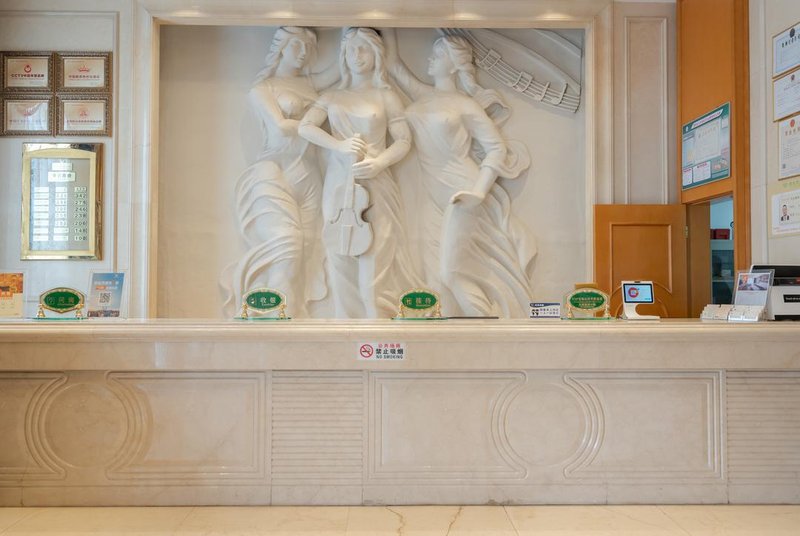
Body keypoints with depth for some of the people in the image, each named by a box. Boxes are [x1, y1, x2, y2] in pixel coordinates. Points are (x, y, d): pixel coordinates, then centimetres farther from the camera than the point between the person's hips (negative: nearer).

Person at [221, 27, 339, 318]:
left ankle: (295, 313, 1)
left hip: (308, 175, 5)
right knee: (286, 243, -17)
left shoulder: (309, 83, 19)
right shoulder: (262, 88, 6)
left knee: (306, 246, -2)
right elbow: (281, 126, -7)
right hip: (274, 173, -5)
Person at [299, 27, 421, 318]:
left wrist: (379, 163, -17)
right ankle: (346, 319, 11)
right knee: (340, 255, 2)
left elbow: (404, 140, 1)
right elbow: (305, 127, 3)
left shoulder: (386, 96, 7)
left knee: (374, 258, -8)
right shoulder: (332, 96, 15)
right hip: (339, 184, 3)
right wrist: (339, 145, -13)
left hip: (375, 185, -3)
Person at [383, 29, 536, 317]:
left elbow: (497, 148, -7)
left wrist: (477, 192, -19)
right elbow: (393, 62, 20)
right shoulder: (422, 94, 13)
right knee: (443, 272, 4)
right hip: (438, 198, 6)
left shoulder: (466, 104, -3)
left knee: (451, 270, -10)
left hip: (463, 195, -6)